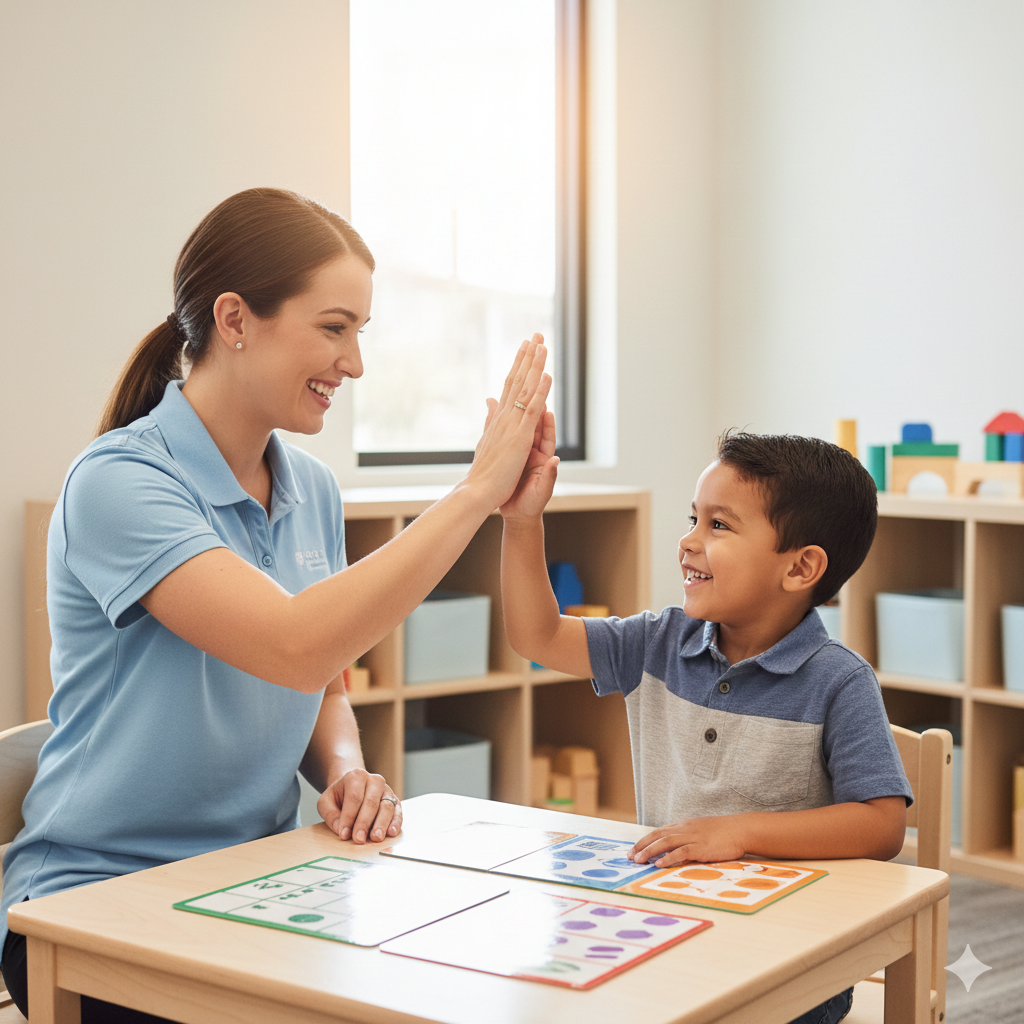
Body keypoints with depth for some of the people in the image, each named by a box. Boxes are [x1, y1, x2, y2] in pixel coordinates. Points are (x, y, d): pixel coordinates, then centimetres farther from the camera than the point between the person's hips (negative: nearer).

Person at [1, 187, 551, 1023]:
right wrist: (477, 491, -25)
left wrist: (346, 773, -6)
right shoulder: (118, 482, -17)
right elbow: (295, 648, -30)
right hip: (101, 894, -6)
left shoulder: (314, 491, 6)